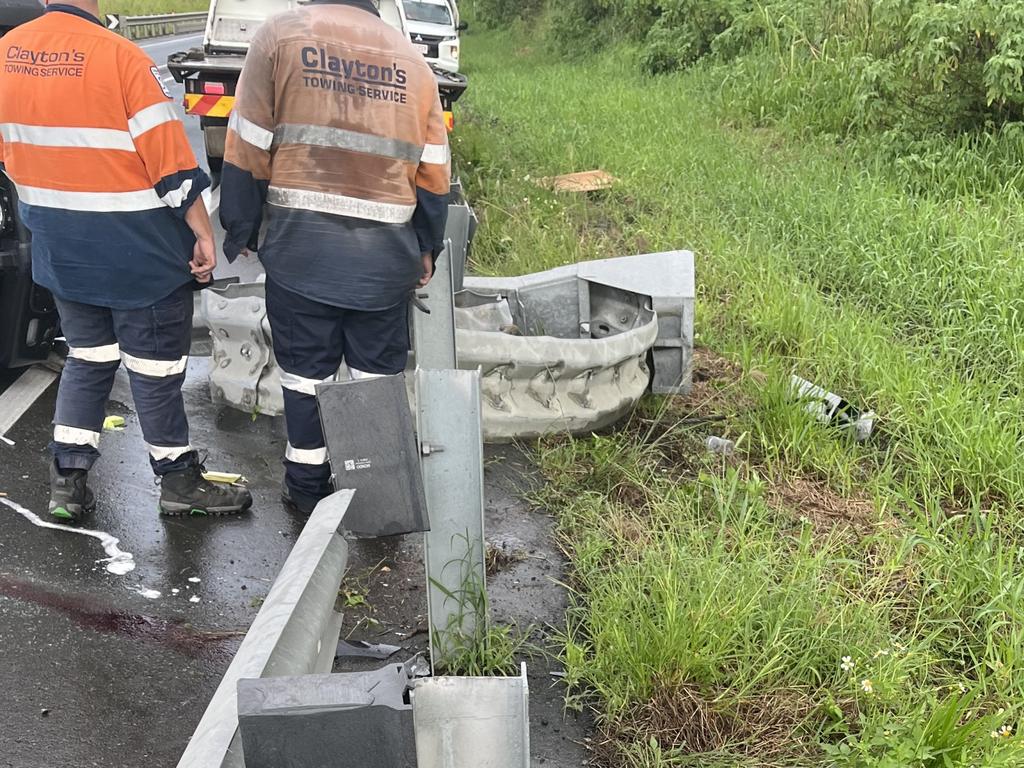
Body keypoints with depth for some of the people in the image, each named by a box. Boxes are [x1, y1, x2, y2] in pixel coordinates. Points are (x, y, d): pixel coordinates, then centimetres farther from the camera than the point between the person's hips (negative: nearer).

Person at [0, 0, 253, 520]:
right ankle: (179, 482, 21)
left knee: (88, 359, 20)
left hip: (60, 251, 6)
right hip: (138, 252, -6)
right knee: (156, 367, 7)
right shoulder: (119, 58, -18)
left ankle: (67, 480, 21)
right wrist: (204, 234, -9)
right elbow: (172, 164, -18)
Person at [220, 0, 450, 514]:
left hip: (301, 245, -2)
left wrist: (240, 230, 5)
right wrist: (427, 249, 17)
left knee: (306, 371, 9)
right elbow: (433, 172, 8)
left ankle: (308, 486, 20)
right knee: (380, 372, 12)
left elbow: (248, 149, -4)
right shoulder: (410, 60, 9)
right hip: (385, 252, 2)